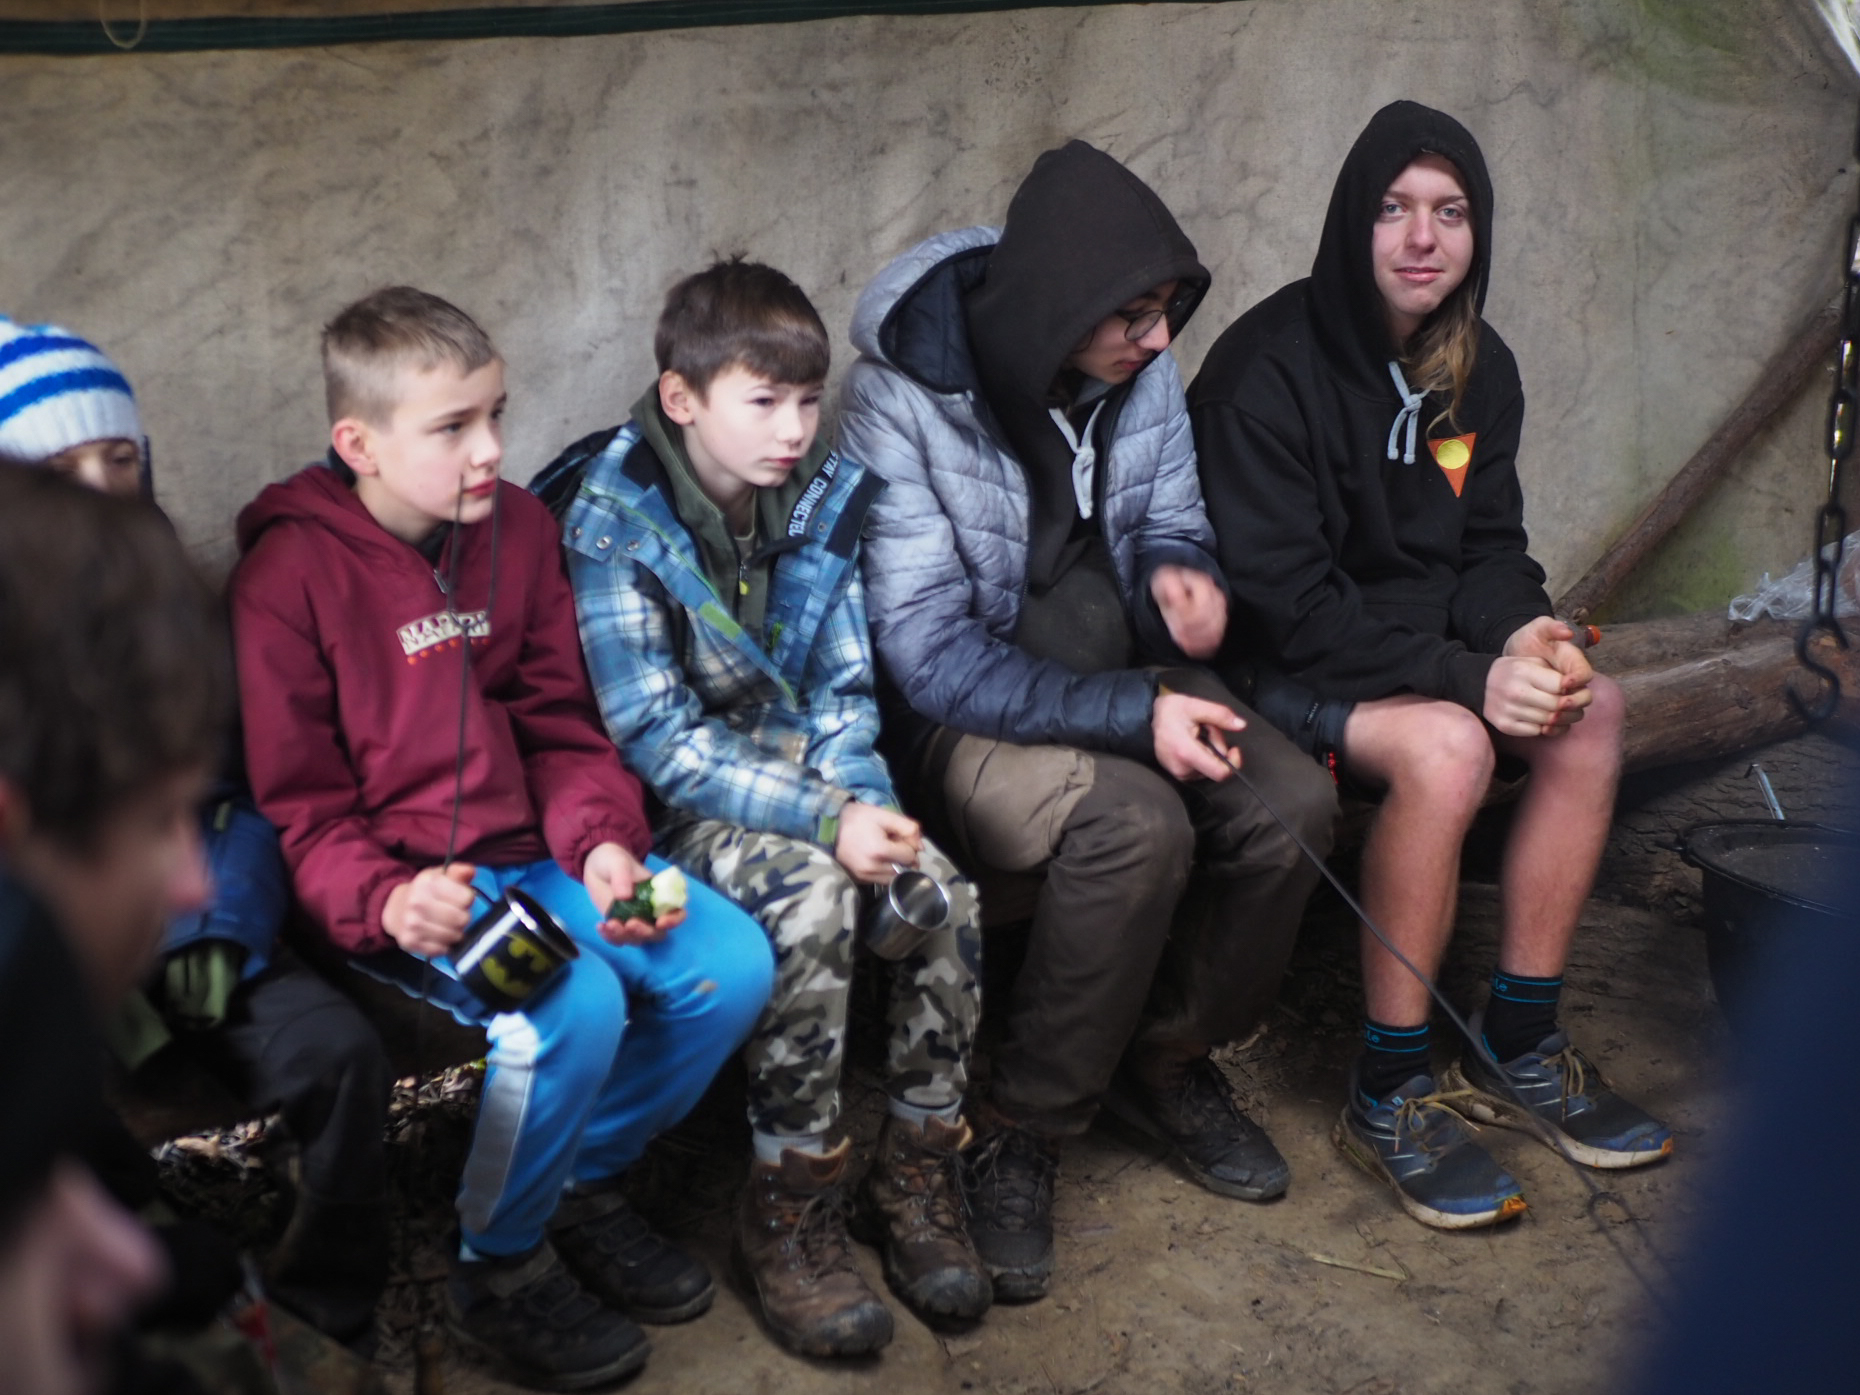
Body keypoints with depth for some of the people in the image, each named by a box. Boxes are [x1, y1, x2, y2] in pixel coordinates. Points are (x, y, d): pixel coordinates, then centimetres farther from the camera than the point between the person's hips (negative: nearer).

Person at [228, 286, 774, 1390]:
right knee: (577, 1007, -30)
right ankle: (499, 1271, -3)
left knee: (734, 965, -11)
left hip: (535, 850, 6)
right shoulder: (290, 572, -9)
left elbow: (560, 724, 11)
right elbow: (296, 806, -7)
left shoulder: (518, 527, 7)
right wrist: (385, 900, -26)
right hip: (404, 884, -6)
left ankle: (586, 1187, 13)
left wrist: (601, 841, -8)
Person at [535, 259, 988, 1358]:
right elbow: (655, 737, -21)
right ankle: (790, 1211, -14)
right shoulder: (613, 519, -17)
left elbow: (842, 686, 4)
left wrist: (865, 802, -16)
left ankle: (917, 1171, 0)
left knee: (947, 893, -20)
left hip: (801, 770, 5)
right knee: (815, 899, -31)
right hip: (673, 802, -5)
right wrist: (824, 821, -28)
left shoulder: (825, 493, 0)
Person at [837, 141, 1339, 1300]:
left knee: (1295, 802, -18)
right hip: (966, 714, -6)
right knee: (1137, 825, -34)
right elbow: (932, 658, -23)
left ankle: (1170, 1059, 7)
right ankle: (1025, 1129, -13)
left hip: (1119, 675, 6)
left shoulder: (1139, 368, -2)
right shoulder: (904, 400, -21)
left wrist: (1182, 574, -14)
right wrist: (1130, 715, -31)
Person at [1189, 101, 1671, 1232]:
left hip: (1417, 643, 8)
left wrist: (1522, 633, -15)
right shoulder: (1271, 368, -19)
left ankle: (1519, 1048, -1)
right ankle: (1389, 1098, -18)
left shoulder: (1477, 370, 5)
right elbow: (1280, 597, -23)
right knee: (1445, 747, -32)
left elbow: (1490, 545, 9)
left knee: (1592, 706, -13)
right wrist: (1466, 677, -27)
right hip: (1276, 664, -8)